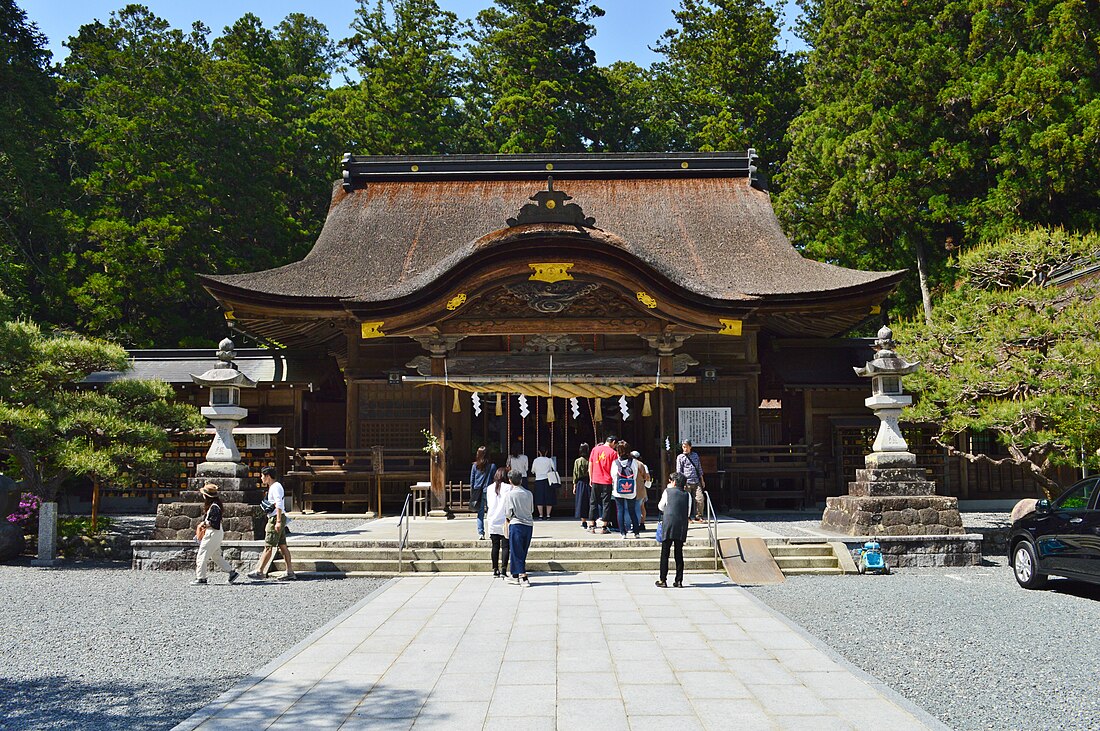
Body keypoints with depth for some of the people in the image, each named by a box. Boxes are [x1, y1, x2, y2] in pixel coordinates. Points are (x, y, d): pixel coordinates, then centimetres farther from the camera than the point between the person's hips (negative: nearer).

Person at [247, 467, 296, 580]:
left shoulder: (275, 487, -12)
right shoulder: (273, 487, 20)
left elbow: (279, 505, -21)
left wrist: (278, 521, -25)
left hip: (276, 519, -10)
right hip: (278, 519, 10)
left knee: (268, 546, -5)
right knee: (282, 546, 6)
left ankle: (260, 571, -2)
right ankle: (290, 572, 4)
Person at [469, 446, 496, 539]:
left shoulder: (474, 466, 1)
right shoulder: (492, 466, -4)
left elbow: (471, 480, 5)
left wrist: (472, 493, 12)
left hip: (477, 491, 2)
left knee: (480, 513, 6)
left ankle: (481, 533, 0)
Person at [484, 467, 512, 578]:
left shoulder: (490, 488, 6)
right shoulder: (509, 487, -7)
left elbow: (487, 506, 13)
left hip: (492, 522, 4)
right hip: (504, 522, -4)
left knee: (495, 546, 10)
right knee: (505, 546, 1)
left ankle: (495, 570, 10)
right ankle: (503, 570, -6)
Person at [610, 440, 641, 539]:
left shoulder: (615, 462, -7)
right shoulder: (634, 462, -6)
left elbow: (612, 476, 2)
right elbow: (635, 475, 2)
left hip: (618, 491, -1)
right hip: (632, 491, 1)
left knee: (620, 511, 7)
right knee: (632, 511, 13)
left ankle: (622, 532, 3)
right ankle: (636, 532, 12)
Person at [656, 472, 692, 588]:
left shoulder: (668, 491, 2)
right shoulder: (687, 495, 8)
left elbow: (660, 507, 13)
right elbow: (688, 512, 9)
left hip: (668, 525, -3)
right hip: (682, 527, 3)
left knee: (665, 553, 3)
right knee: (679, 554, 9)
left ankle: (663, 580, 3)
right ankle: (679, 581, 9)